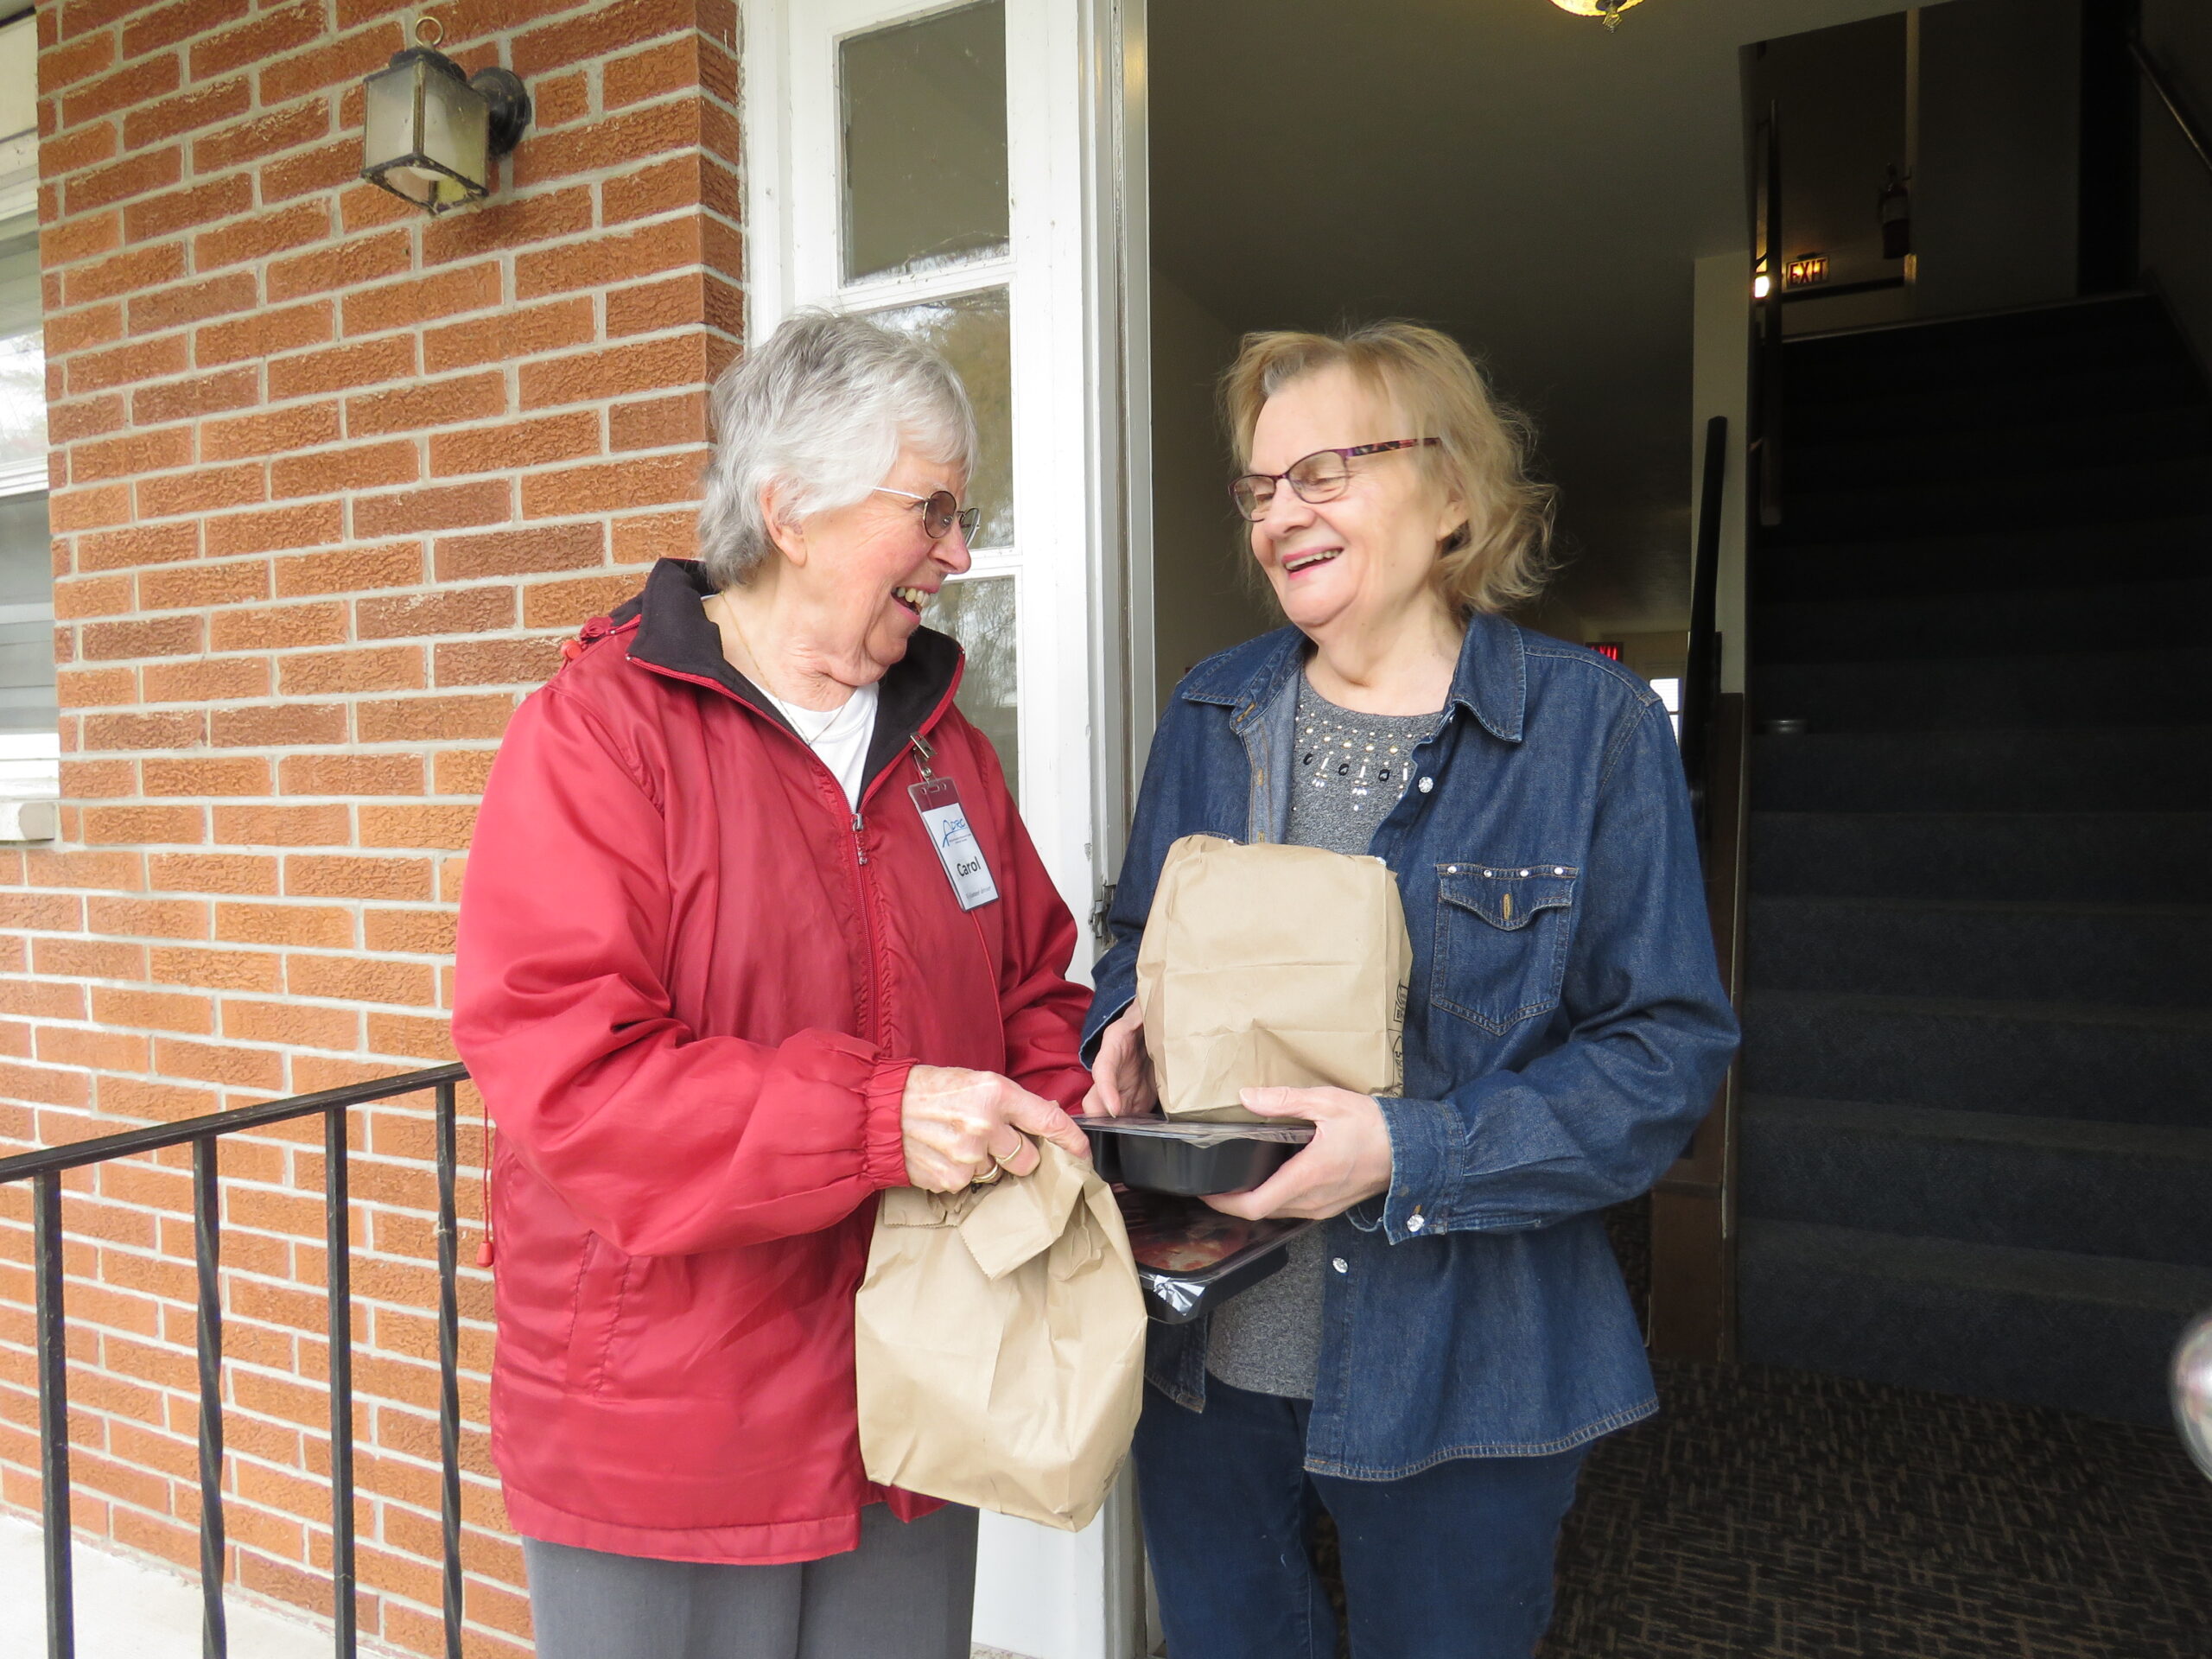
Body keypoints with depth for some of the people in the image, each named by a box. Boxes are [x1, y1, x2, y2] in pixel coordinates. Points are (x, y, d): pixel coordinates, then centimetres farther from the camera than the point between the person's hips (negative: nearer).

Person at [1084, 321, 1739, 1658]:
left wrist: (1415, 1155, -24)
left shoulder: (1595, 725, -10)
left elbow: (1668, 1050, -12)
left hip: (1457, 1378, -3)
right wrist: (1128, 1032, -11)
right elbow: (1138, 941, 13)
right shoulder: (1214, 710, 4)